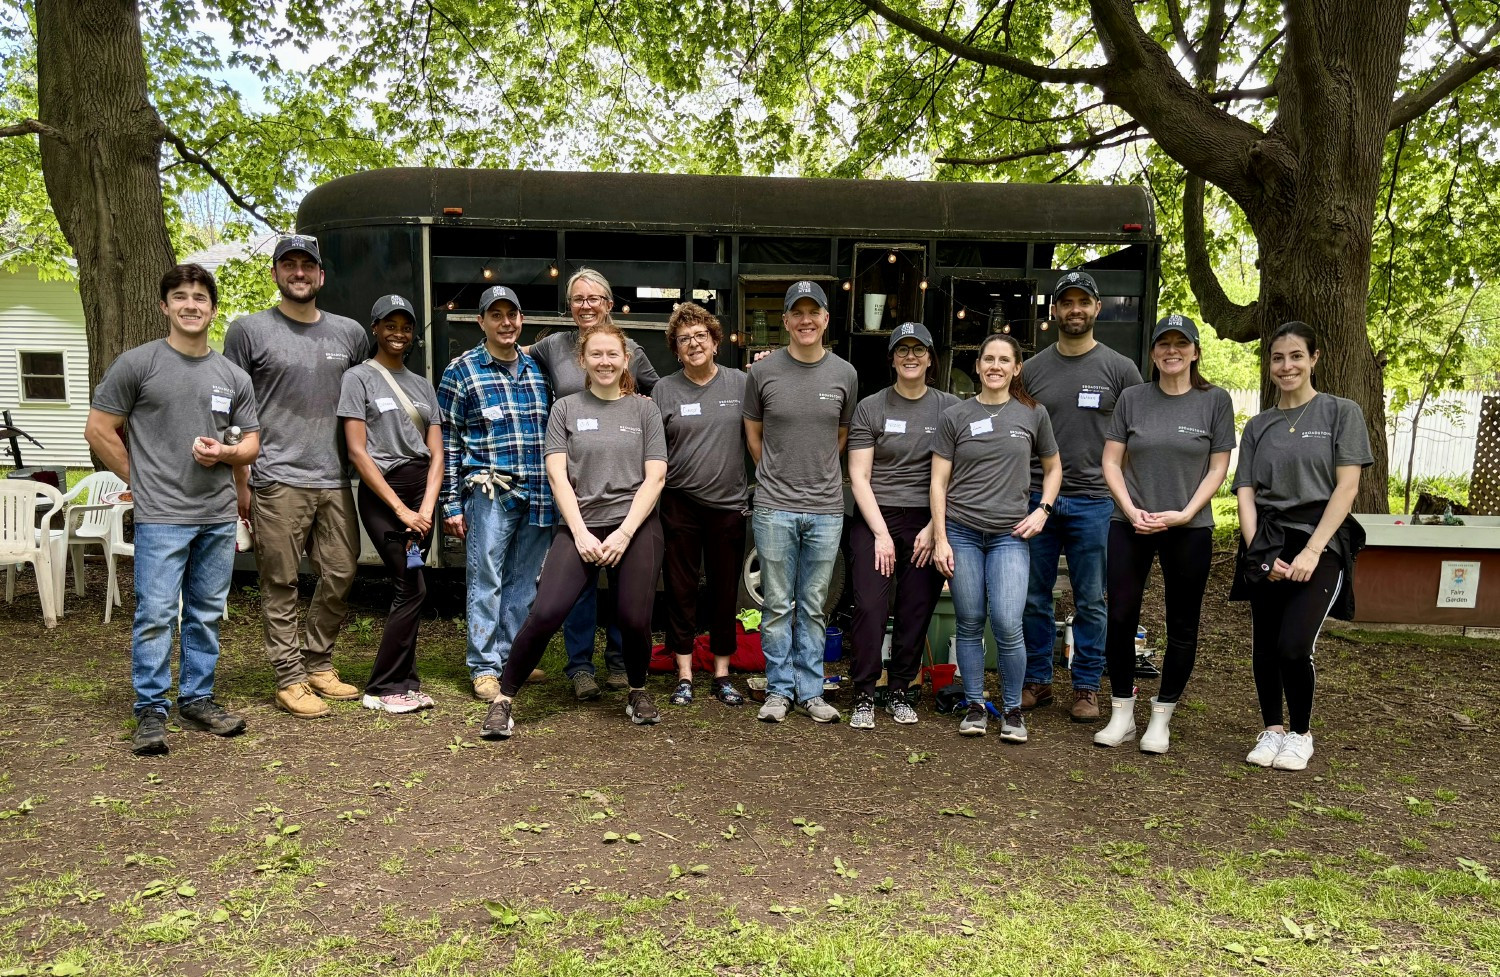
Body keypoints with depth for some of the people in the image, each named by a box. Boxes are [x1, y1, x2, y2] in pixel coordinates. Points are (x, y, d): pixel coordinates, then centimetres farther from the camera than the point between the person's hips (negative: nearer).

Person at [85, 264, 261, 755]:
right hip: (161, 515, -4)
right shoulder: (136, 363, -1)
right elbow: (98, 431, 1)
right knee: (155, 615, -4)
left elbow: (252, 441, 15)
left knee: (206, 615, 11)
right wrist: (140, 479, 0)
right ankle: (150, 712, 7)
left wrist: (224, 452, -6)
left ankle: (196, 700, 23)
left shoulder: (233, 376, 10)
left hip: (219, 516, 4)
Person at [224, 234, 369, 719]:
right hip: (277, 480, -4)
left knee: (341, 577, 8)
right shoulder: (249, 330, 3)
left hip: (335, 480, 4)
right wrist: (240, 480, -2)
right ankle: (290, 679, 12)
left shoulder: (350, 333, 12)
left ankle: (318, 664, 24)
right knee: (281, 585, 2)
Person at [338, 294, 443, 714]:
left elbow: (436, 453, 9)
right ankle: (382, 688, 0)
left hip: (423, 492, 5)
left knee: (408, 590, 6)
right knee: (413, 588, -11)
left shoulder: (421, 384, 15)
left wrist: (426, 509, -7)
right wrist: (401, 510, -13)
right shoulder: (359, 377, 0)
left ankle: (403, 683, 14)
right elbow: (357, 451, -8)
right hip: (381, 492, -5)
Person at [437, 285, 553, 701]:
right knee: (486, 580, -1)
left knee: (523, 581, 11)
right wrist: (451, 505, -5)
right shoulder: (461, 372, -1)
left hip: (539, 495, 5)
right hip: (490, 493, -5)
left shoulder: (537, 369, 13)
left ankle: (511, 657, 23)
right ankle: (484, 667, 9)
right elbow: (447, 441, -1)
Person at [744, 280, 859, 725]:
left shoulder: (844, 374, 4)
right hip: (775, 507, -1)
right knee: (779, 605, 6)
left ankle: (810, 691, 20)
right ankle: (779, 689, 18)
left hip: (826, 509, 1)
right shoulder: (764, 371, -1)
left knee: (814, 607, 9)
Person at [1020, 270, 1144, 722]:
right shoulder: (1032, 369, 8)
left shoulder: (1120, 370, 3)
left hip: (1093, 502, -2)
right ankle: (1037, 680, 22)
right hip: (1036, 498, 2)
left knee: (1090, 602, 6)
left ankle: (1087, 686, 19)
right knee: (1034, 598, 8)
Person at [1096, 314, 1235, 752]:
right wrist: (1130, 509, -9)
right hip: (1130, 525, 1)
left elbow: (1218, 468, 0)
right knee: (1121, 618, 1)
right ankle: (1122, 714, 14)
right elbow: (1111, 462, 4)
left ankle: (1161, 718, 19)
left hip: (1190, 529, -1)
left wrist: (1185, 514, -12)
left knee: (1182, 627, 6)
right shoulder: (1131, 398, 5)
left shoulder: (1215, 400, 2)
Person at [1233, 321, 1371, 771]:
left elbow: (1346, 487, -5)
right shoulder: (1258, 426, 12)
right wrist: (1257, 551, -7)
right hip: (1267, 546, 3)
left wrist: (1312, 551, -13)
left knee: (1294, 646, -14)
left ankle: (1301, 734, 9)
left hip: (1320, 544, -3)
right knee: (1264, 649, 3)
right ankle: (1272, 729, 23)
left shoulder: (1341, 413, 3)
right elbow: (1245, 493, 7)